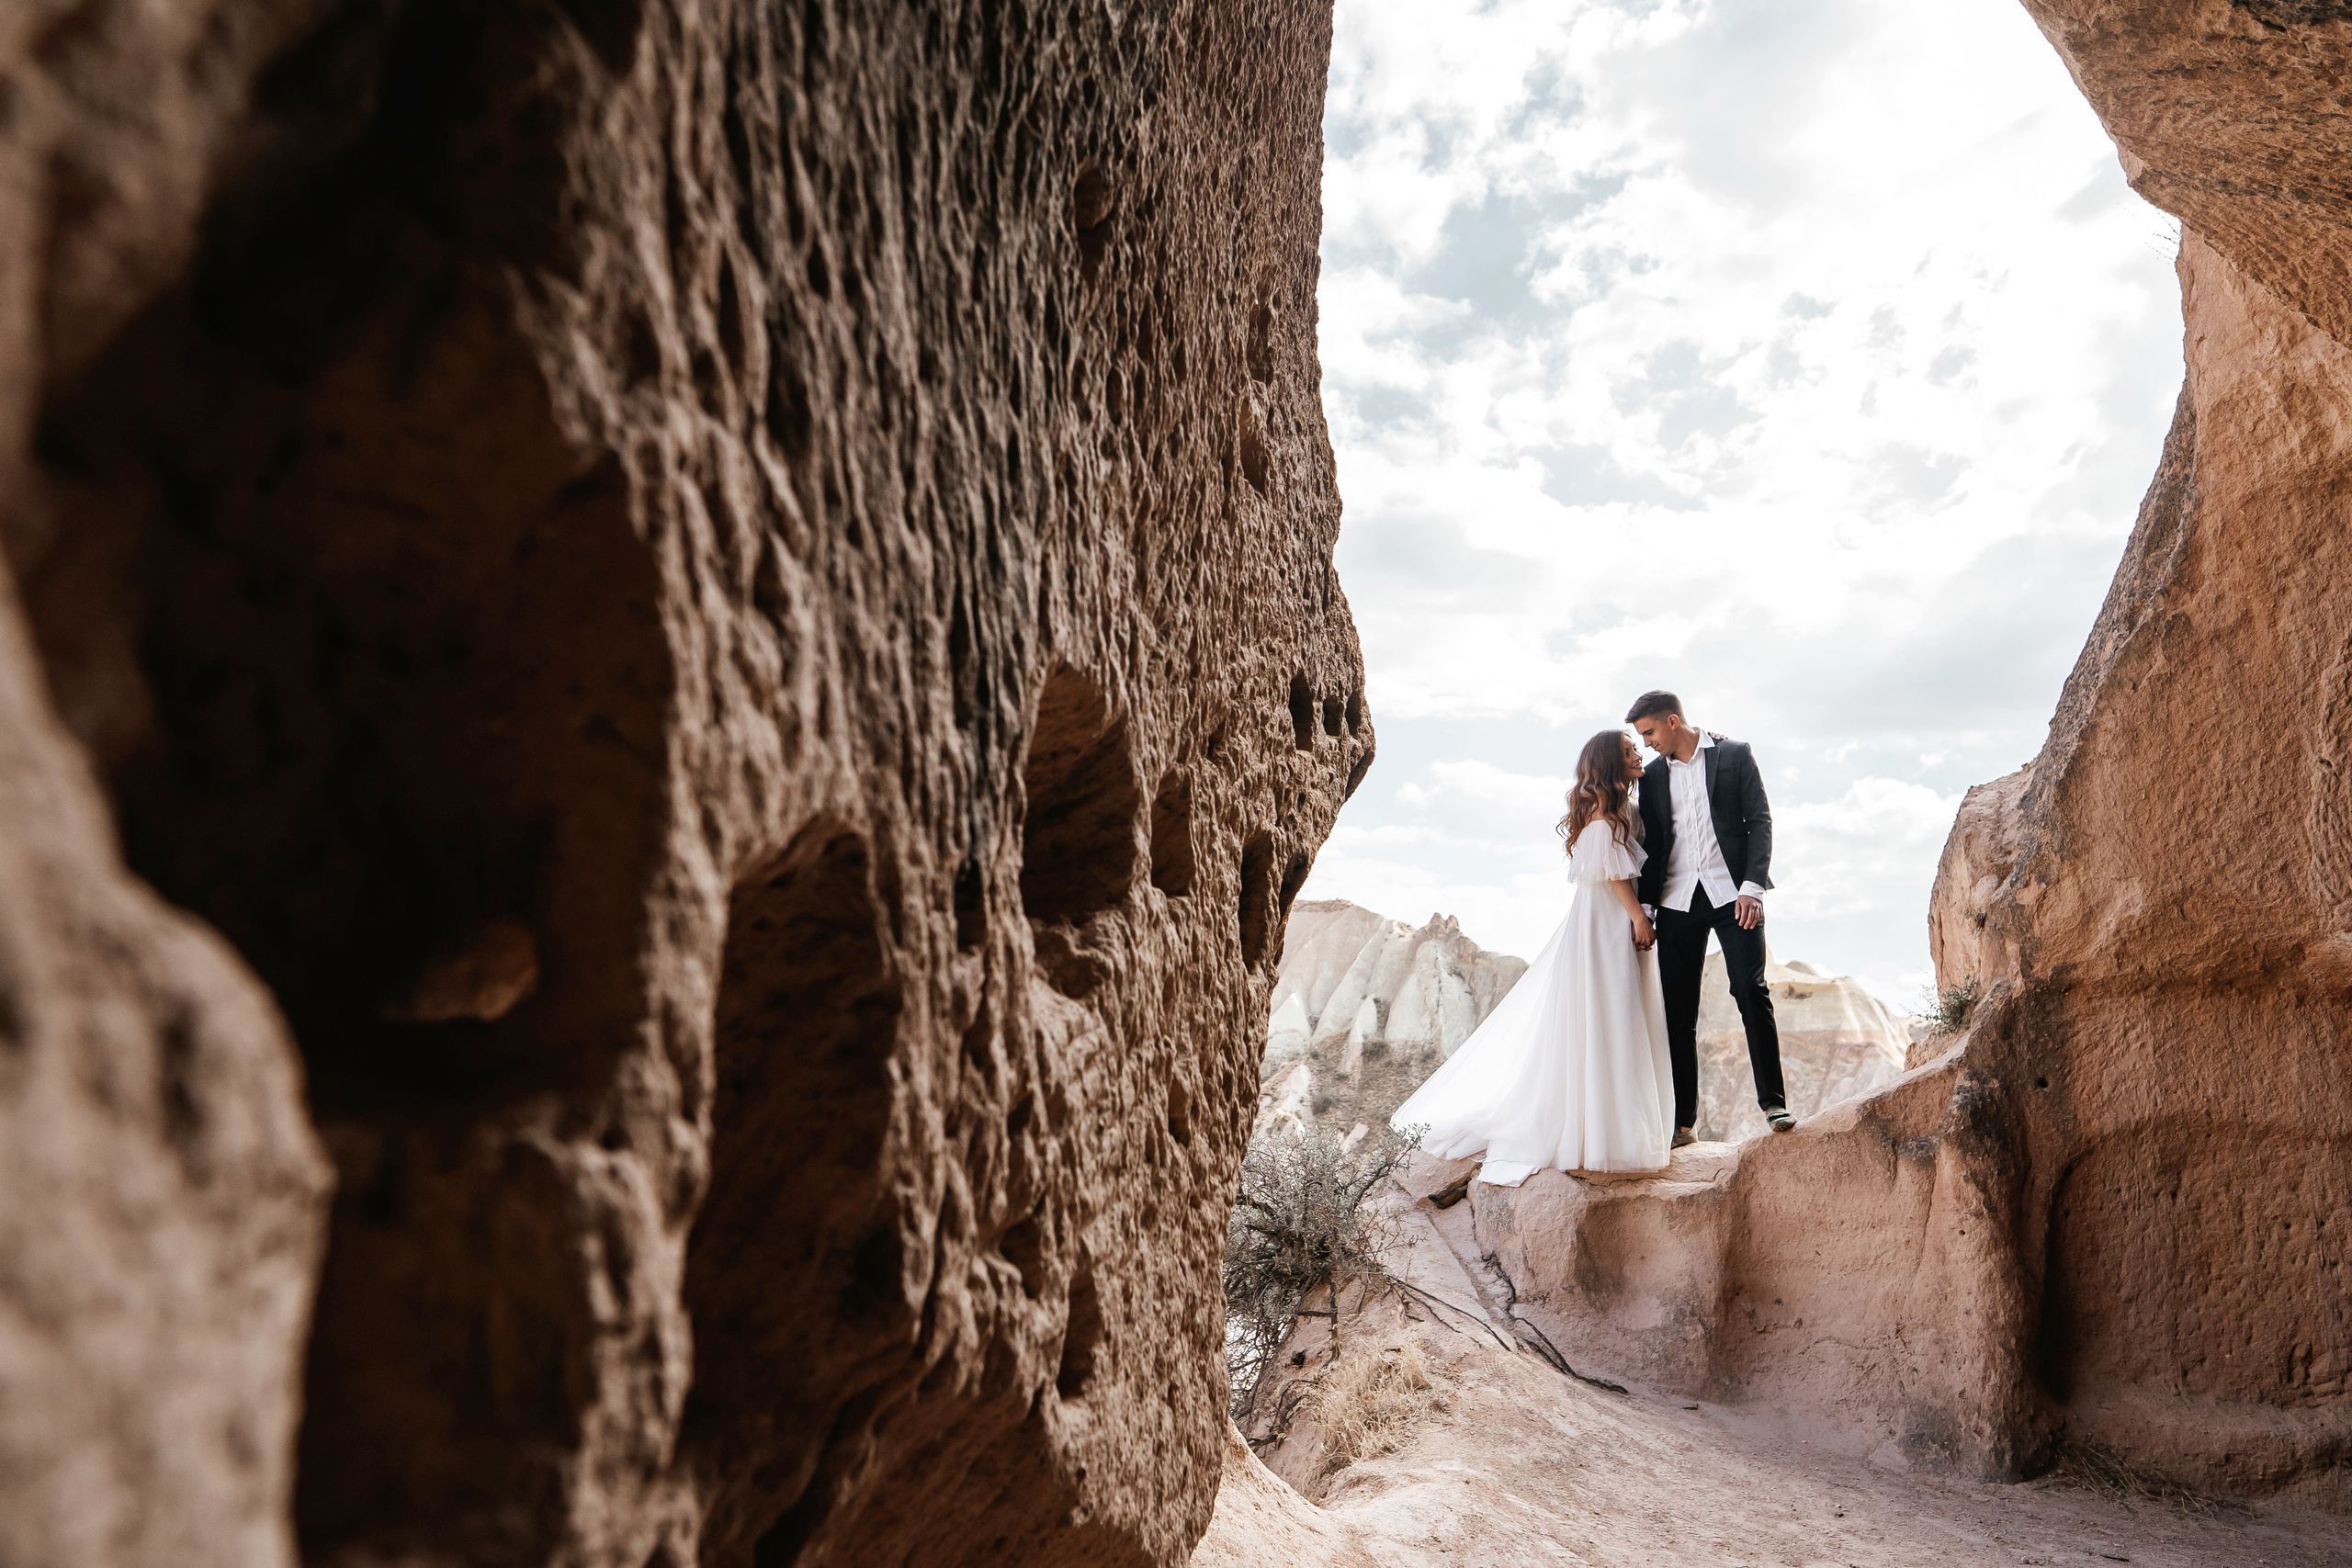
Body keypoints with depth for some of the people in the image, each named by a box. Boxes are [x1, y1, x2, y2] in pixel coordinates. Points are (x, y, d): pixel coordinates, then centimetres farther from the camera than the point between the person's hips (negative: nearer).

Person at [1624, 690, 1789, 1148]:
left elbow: (1760, 820, -1)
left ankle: (1773, 1101, 1)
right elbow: (1651, 845, 14)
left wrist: (1752, 886, -12)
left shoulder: (1734, 755, 5)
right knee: (1677, 1010, 0)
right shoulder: (1653, 777, 14)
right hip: (1677, 902, 3)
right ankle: (1682, 1122, 5)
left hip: (1732, 892, -3)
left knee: (1751, 990, -14)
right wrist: (1643, 907, 5)